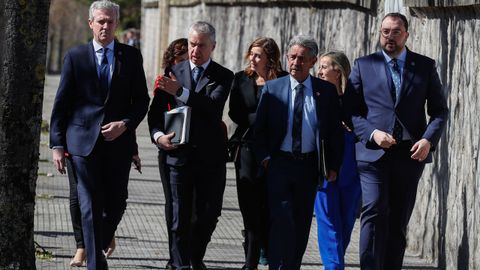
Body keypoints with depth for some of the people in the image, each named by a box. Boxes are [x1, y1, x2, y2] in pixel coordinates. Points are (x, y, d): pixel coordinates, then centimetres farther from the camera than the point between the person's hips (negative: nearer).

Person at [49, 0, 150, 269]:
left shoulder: (131, 56, 7)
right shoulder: (76, 56, 3)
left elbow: (142, 99, 9)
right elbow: (61, 103, 3)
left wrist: (125, 124, -9)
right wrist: (57, 144, -2)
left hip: (119, 140, 2)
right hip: (84, 140, -2)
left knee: (116, 203, 5)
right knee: (91, 206, -4)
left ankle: (98, 244, 32)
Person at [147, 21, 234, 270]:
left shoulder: (223, 77, 2)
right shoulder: (173, 73, 8)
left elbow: (213, 107, -16)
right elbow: (156, 112, 8)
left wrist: (180, 92, -25)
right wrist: (158, 135, -11)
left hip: (211, 156, 0)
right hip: (179, 154, 0)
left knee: (210, 213, 7)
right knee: (181, 215, 0)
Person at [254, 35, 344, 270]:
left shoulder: (326, 91, 3)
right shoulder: (272, 88, 3)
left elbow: (336, 131, 6)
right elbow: (259, 128, 7)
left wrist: (333, 166, 1)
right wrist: (264, 157, -4)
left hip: (309, 166, 2)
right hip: (279, 164, -1)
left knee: (302, 224, 8)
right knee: (282, 221, -13)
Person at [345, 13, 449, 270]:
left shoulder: (425, 66, 9)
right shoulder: (363, 65, 6)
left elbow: (439, 110, 9)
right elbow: (350, 110, 4)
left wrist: (429, 139, -8)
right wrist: (372, 133, -12)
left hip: (410, 153, 2)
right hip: (374, 152, -2)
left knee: (399, 221, 7)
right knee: (374, 213, -16)